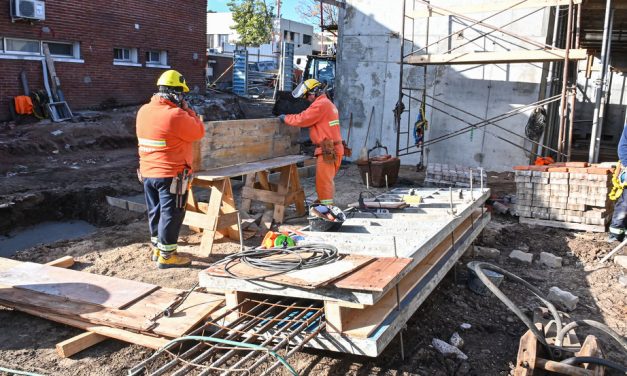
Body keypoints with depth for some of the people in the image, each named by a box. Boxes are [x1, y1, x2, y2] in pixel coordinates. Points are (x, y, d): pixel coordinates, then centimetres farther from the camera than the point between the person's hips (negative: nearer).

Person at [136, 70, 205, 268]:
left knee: (155, 212, 18)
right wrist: (187, 110, 1)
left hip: (147, 172, 8)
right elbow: (199, 132, -8)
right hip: (171, 175, -8)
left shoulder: (144, 111, 6)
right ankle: (166, 256, 7)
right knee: (171, 214, 2)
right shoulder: (176, 115, -20)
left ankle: (157, 248, 30)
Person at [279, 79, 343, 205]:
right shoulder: (327, 103, 19)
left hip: (327, 150, -10)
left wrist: (285, 118, -1)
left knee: (324, 180, -6)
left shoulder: (320, 104, -14)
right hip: (331, 148, 10)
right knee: (326, 179, 16)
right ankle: (327, 206, 24)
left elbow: (302, 119, -14)